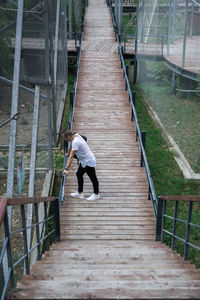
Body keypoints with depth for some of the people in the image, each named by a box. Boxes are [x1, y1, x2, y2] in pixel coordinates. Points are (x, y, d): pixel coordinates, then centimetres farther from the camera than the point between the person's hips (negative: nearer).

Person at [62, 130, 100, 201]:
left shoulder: (75, 142, -29)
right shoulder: (75, 136, -1)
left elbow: (71, 157, -33)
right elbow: (71, 146, 22)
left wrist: (66, 169, -33)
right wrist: (69, 153, 35)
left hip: (89, 162, -10)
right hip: (84, 161, 10)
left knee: (93, 178, 5)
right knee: (79, 174, 16)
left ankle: (96, 194, 22)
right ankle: (80, 193, 25)